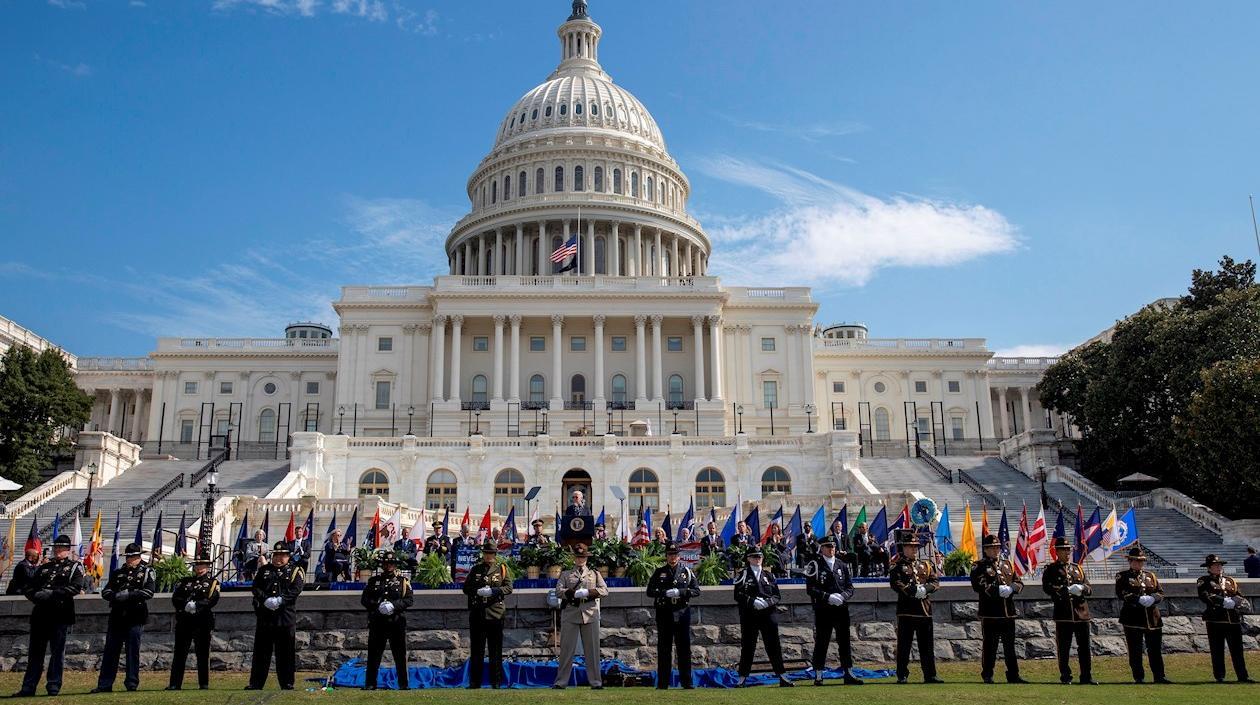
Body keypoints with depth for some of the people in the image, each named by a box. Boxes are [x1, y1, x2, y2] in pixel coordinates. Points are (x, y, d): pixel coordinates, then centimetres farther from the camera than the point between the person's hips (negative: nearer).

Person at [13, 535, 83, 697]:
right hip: (40, 614, 5)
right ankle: (28, 688, 13)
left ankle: (54, 686, 6)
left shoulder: (75, 566, 4)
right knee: (35, 651, 8)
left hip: (60, 614, -5)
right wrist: (37, 596, -8)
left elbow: (76, 587, -11)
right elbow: (29, 587, 14)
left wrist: (52, 594, -19)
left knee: (57, 651, 0)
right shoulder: (44, 567, 19)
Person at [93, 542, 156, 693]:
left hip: (135, 618, -4)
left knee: (133, 651, 1)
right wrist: (116, 596, -13)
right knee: (110, 651, 6)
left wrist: (129, 595, -19)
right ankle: (104, 684, 13)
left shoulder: (147, 572, 4)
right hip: (116, 617, 4)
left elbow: (149, 591, -10)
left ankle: (132, 683, 9)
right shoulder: (117, 572, 15)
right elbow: (105, 591, 8)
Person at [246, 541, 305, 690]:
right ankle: (255, 684, 13)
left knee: (286, 652, 1)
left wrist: (280, 600, -20)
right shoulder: (264, 570, 16)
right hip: (265, 617, 2)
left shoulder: (294, 571, 8)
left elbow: (296, 589, -7)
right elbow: (256, 588, 3)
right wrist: (265, 600, -14)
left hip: (286, 617, -2)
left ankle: (287, 684, 8)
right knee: (261, 651, 6)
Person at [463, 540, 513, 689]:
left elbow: (509, 588, 0)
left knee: (496, 649, 3)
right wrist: (478, 591, -11)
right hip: (477, 614, 1)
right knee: (476, 649, 5)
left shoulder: (502, 569, 7)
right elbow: (466, 588, 8)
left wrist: (493, 591, -16)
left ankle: (496, 682, 9)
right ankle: (475, 682, 12)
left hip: (495, 613, -1)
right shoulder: (475, 569, 11)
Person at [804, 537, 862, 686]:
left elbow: (850, 588, 11)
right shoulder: (814, 565, -2)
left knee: (845, 642, 6)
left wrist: (842, 596, -10)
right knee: (821, 643, 0)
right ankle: (818, 676, 7)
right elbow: (810, 589, -7)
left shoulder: (842, 565, 13)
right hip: (823, 610, -4)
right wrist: (828, 597, -17)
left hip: (841, 609, 4)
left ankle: (848, 674, 13)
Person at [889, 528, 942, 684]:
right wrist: (914, 590, -22)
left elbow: (936, 581, 7)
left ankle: (930, 675, 16)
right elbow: (896, 584, -13)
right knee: (904, 646, -1)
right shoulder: (897, 567, 1)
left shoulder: (926, 565, 17)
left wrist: (925, 588, -13)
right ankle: (902, 676, 5)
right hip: (907, 610, -5)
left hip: (925, 609, 5)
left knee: (928, 646, 9)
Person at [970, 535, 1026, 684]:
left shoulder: (1007, 564, 16)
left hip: (1009, 612, 5)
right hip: (990, 614, -5)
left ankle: (1013, 675, 17)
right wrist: (998, 590, -23)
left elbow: (1019, 583, 13)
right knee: (989, 646, 1)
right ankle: (987, 676, 10)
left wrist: (1012, 587, -10)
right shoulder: (979, 566, -2)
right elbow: (979, 586, -15)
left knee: (1010, 646, 10)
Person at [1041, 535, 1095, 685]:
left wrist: (1082, 588, -10)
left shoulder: (1078, 568, 18)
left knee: (1084, 646, 5)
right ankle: (1065, 677, 9)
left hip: (1081, 612, 4)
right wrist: (1065, 590, -22)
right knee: (1064, 648, 1)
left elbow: (1090, 589, 13)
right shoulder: (1051, 569, 4)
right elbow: (1046, 587, -11)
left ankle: (1086, 676, 13)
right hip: (1063, 615, -4)